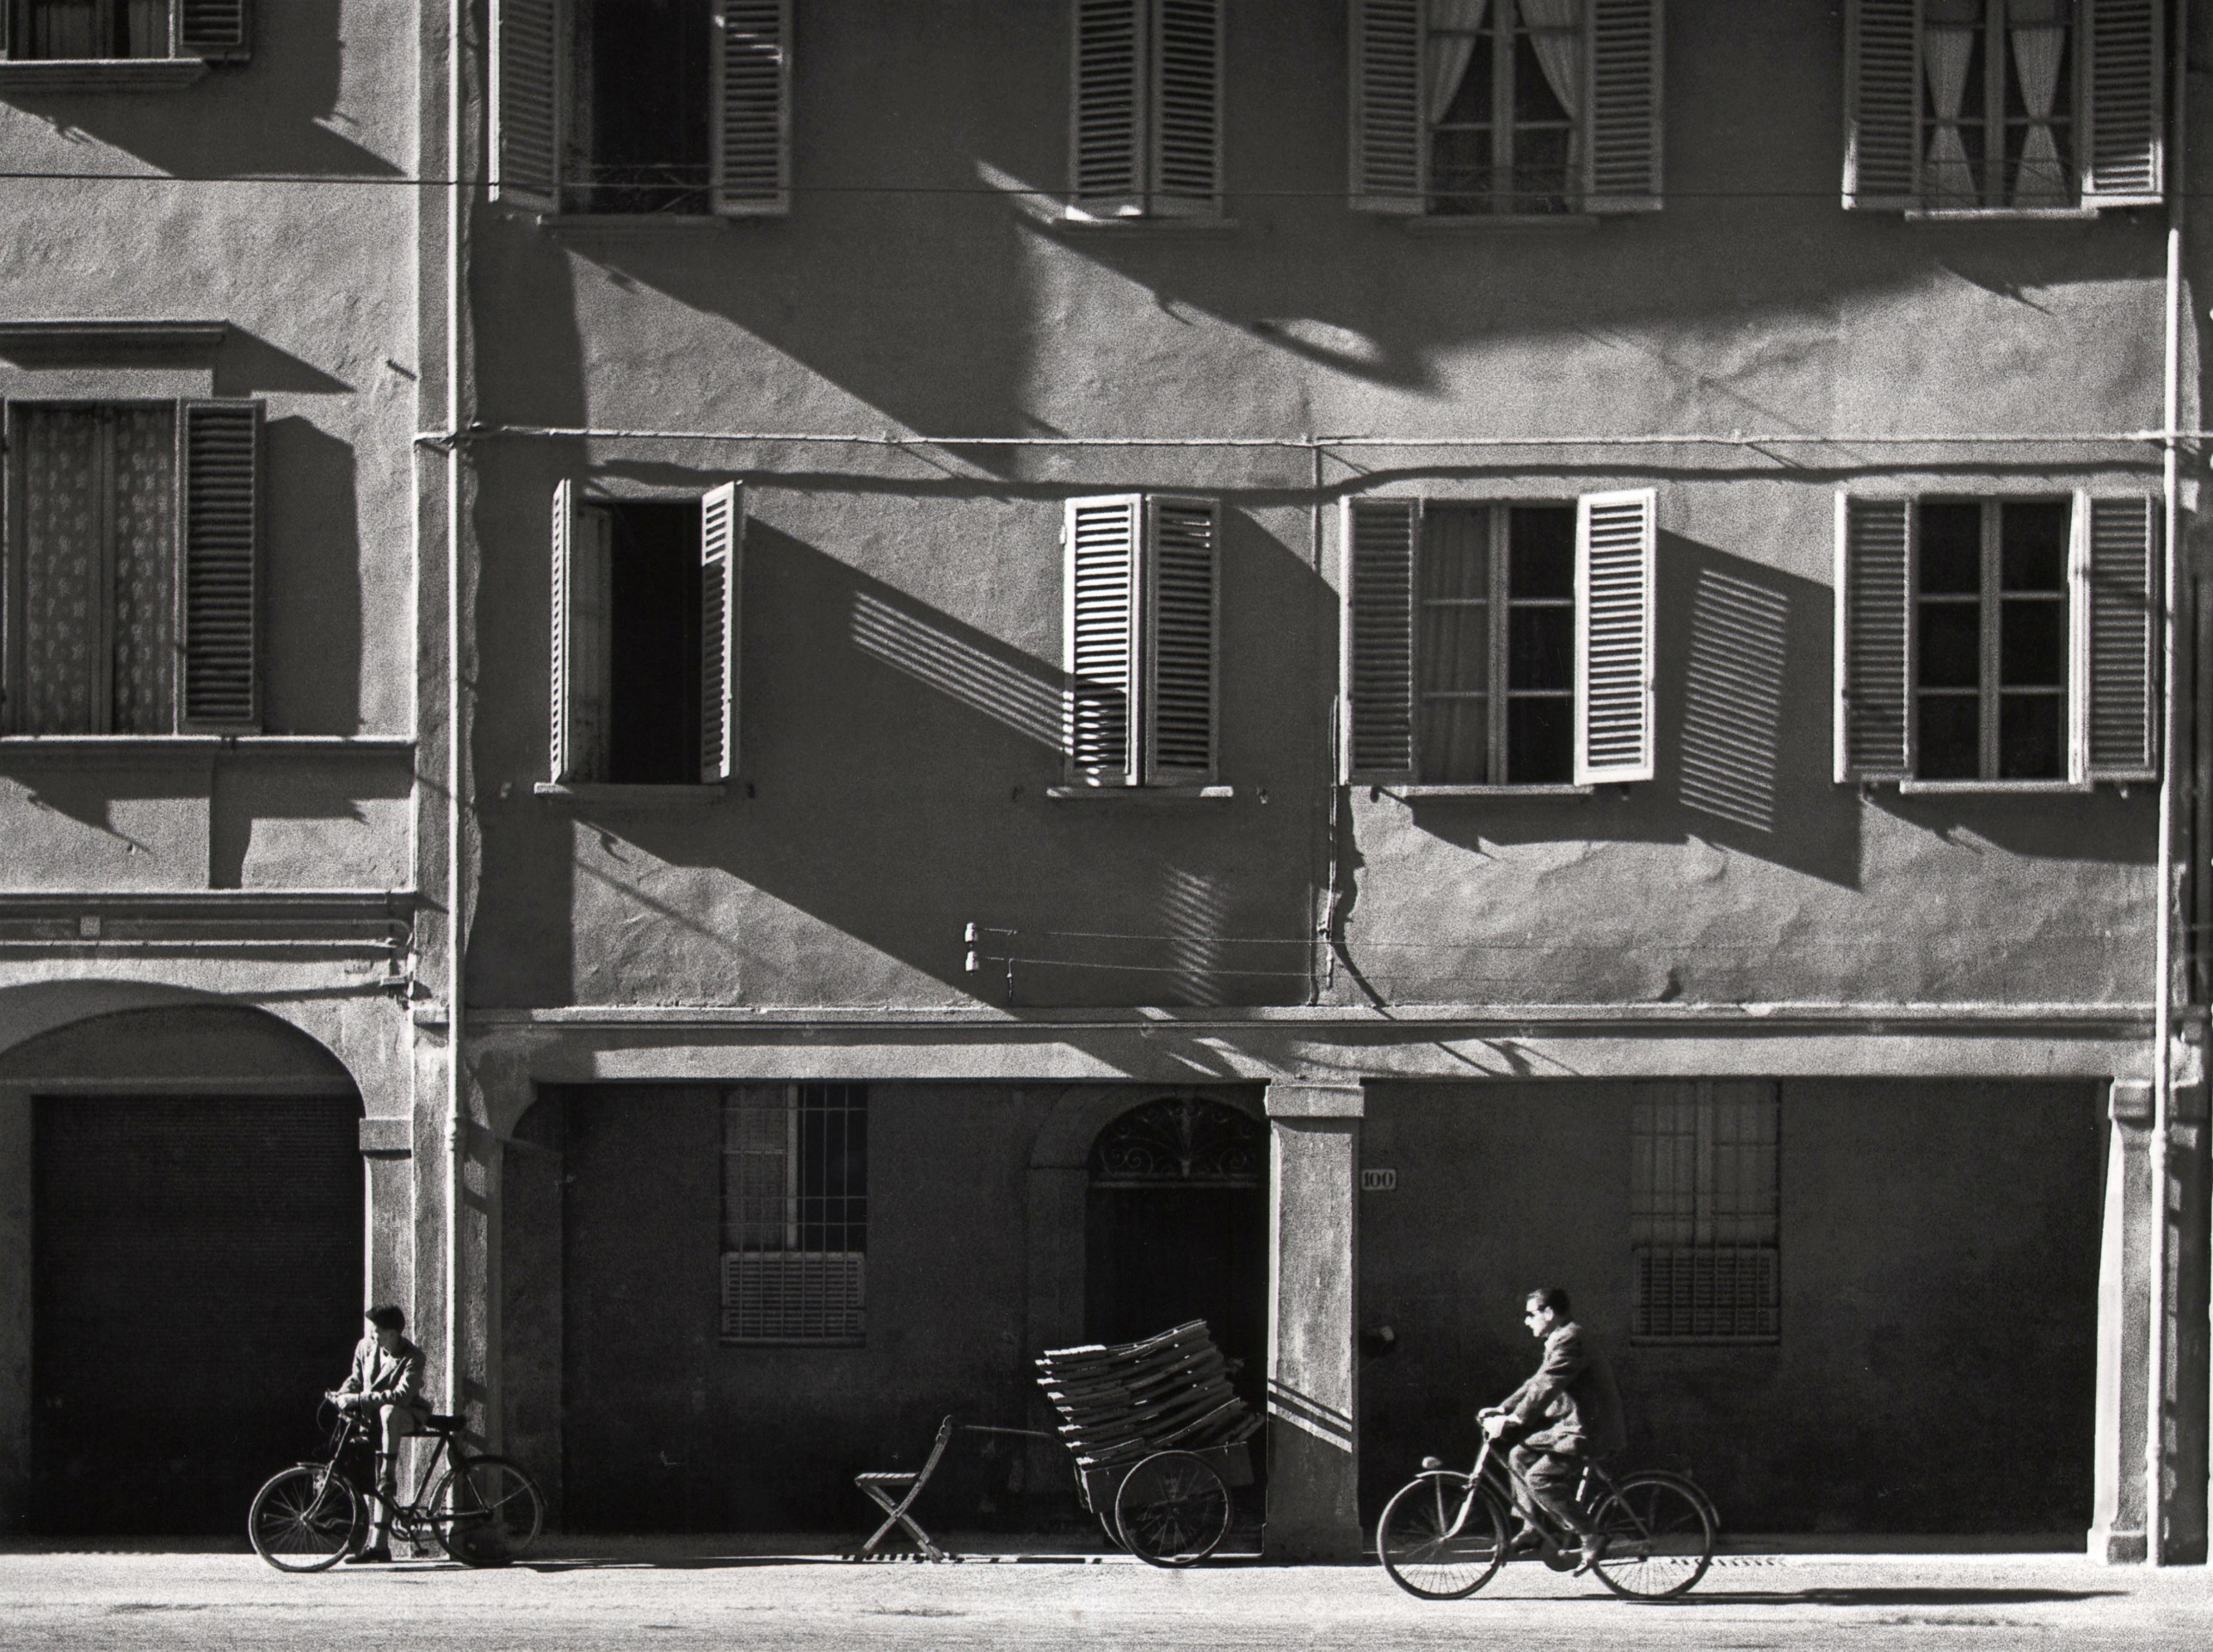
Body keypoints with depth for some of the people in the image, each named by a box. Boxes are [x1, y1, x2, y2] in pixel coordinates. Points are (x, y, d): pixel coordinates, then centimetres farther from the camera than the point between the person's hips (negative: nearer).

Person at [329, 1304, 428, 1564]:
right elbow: (356, 1378, 15)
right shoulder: (365, 1347, -2)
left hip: (408, 1415, -5)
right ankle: (377, 1543, -1)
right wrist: (341, 1395, -8)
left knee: (388, 1412, -41)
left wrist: (357, 1399, -35)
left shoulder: (411, 1357, -19)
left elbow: (401, 1396, -30)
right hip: (374, 1418, 5)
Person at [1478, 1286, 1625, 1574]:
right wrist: (1501, 1409, 12)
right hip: (1573, 1424, 11)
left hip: (1589, 1431, -11)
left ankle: (1590, 1538, -14)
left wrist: (1511, 1421, -25)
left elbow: (1545, 1389, -24)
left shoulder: (1570, 1340, -17)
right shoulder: (1560, 1340, 17)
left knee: (1539, 1477, -19)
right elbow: (1536, 1384, 21)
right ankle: (1532, 1529, 15)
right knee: (1521, 1455, 11)